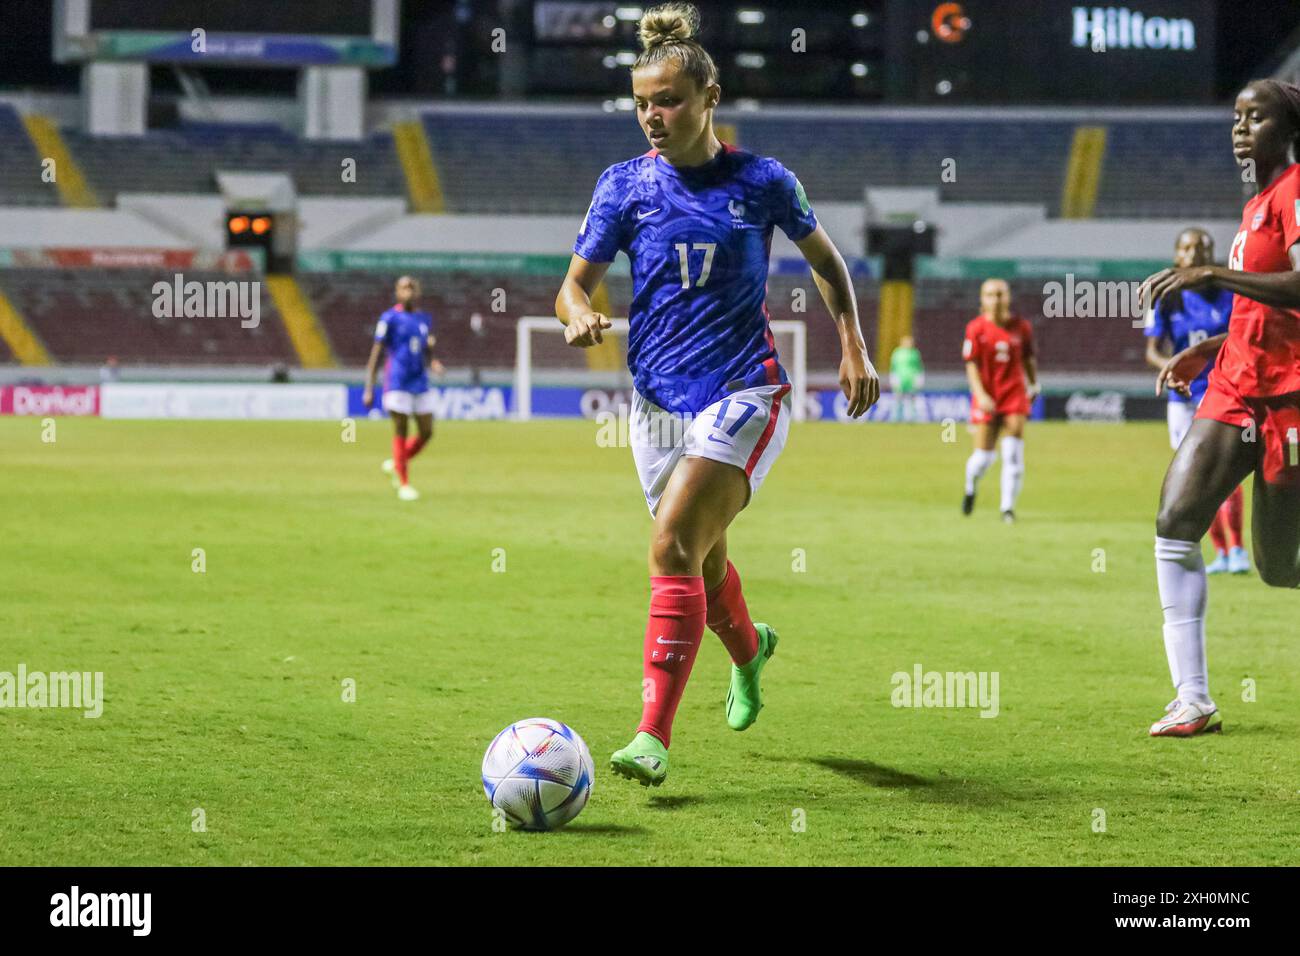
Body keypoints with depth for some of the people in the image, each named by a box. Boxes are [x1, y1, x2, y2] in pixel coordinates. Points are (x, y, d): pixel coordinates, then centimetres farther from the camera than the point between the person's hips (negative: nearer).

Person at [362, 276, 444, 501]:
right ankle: (403, 484, 7)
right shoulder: (389, 319, -3)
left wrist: (433, 365, -3)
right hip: (398, 383, -6)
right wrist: (368, 389, -9)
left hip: (420, 384, 6)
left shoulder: (425, 319, 14)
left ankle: (394, 465, 25)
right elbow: (375, 355, -5)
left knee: (427, 432, 3)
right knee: (401, 432, -3)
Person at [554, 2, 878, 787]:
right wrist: (580, 315, -20)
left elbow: (825, 259, 13)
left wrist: (855, 349, 8)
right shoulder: (626, 185, 1)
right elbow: (575, 283, 3)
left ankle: (655, 736, -22)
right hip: (659, 402, 4)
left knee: (675, 546, -21)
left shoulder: (762, 182, -3)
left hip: (744, 394, -4)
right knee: (702, 558, 18)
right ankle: (749, 650, 52)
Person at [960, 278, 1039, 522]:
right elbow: (971, 365, -7)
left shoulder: (1021, 327, 2)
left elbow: (1028, 359, 16)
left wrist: (1034, 385, 22)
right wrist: (980, 395, -17)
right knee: (983, 455, -1)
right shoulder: (976, 328, -5)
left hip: (1015, 395, 1)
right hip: (986, 398, -1)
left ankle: (1008, 508, -3)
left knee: (1013, 454, -9)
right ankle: (971, 488, 32)